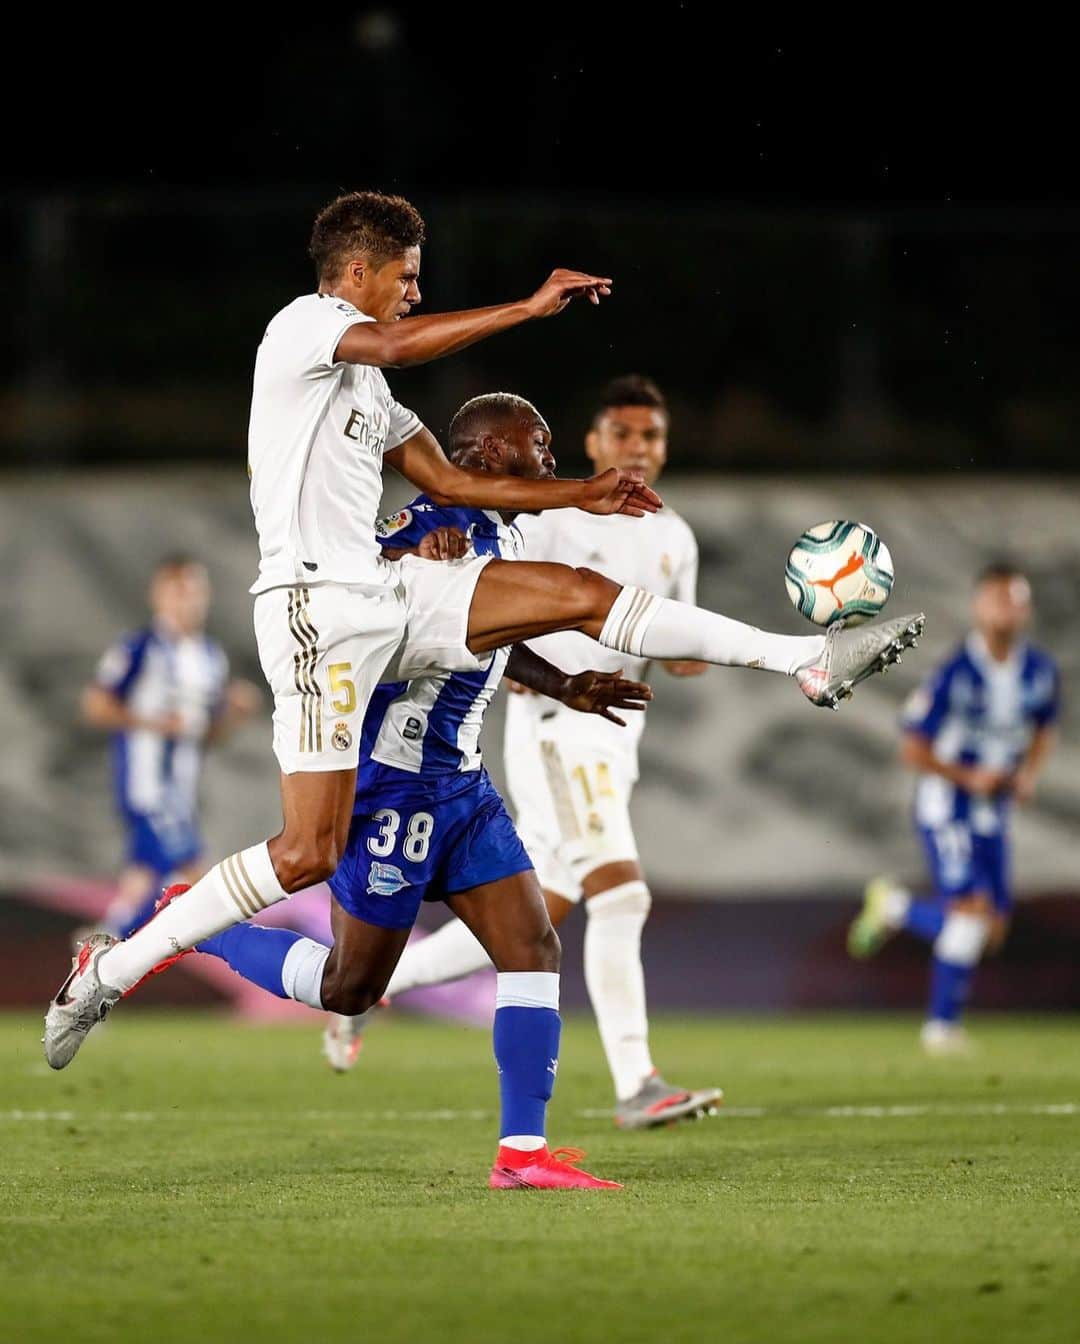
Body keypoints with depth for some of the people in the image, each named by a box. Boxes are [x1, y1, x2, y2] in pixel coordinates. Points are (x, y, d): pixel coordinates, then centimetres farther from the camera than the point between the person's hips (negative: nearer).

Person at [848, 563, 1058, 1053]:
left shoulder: (1041, 671, -1)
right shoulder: (955, 673, -18)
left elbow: (1043, 730, 18)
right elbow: (913, 749, -12)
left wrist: (1029, 774, -1)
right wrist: (969, 777, -20)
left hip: (993, 813, 6)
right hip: (946, 806, -6)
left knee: (991, 929, 3)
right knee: (973, 907, -19)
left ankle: (894, 906, 26)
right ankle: (943, 1023, -4)